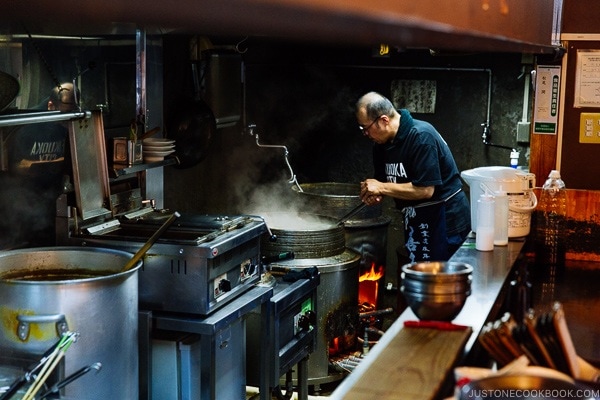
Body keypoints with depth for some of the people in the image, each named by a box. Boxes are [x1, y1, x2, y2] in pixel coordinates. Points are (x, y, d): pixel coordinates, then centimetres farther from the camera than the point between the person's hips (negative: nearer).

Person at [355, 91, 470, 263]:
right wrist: (375, 195, -11)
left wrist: (381, 188, -20)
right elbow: (383, 181, 13)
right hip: (416, 220, 9)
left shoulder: (421, 136, -22)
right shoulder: (383, 143, 4)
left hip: (445, 219, -9)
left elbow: (425, 189, -26)